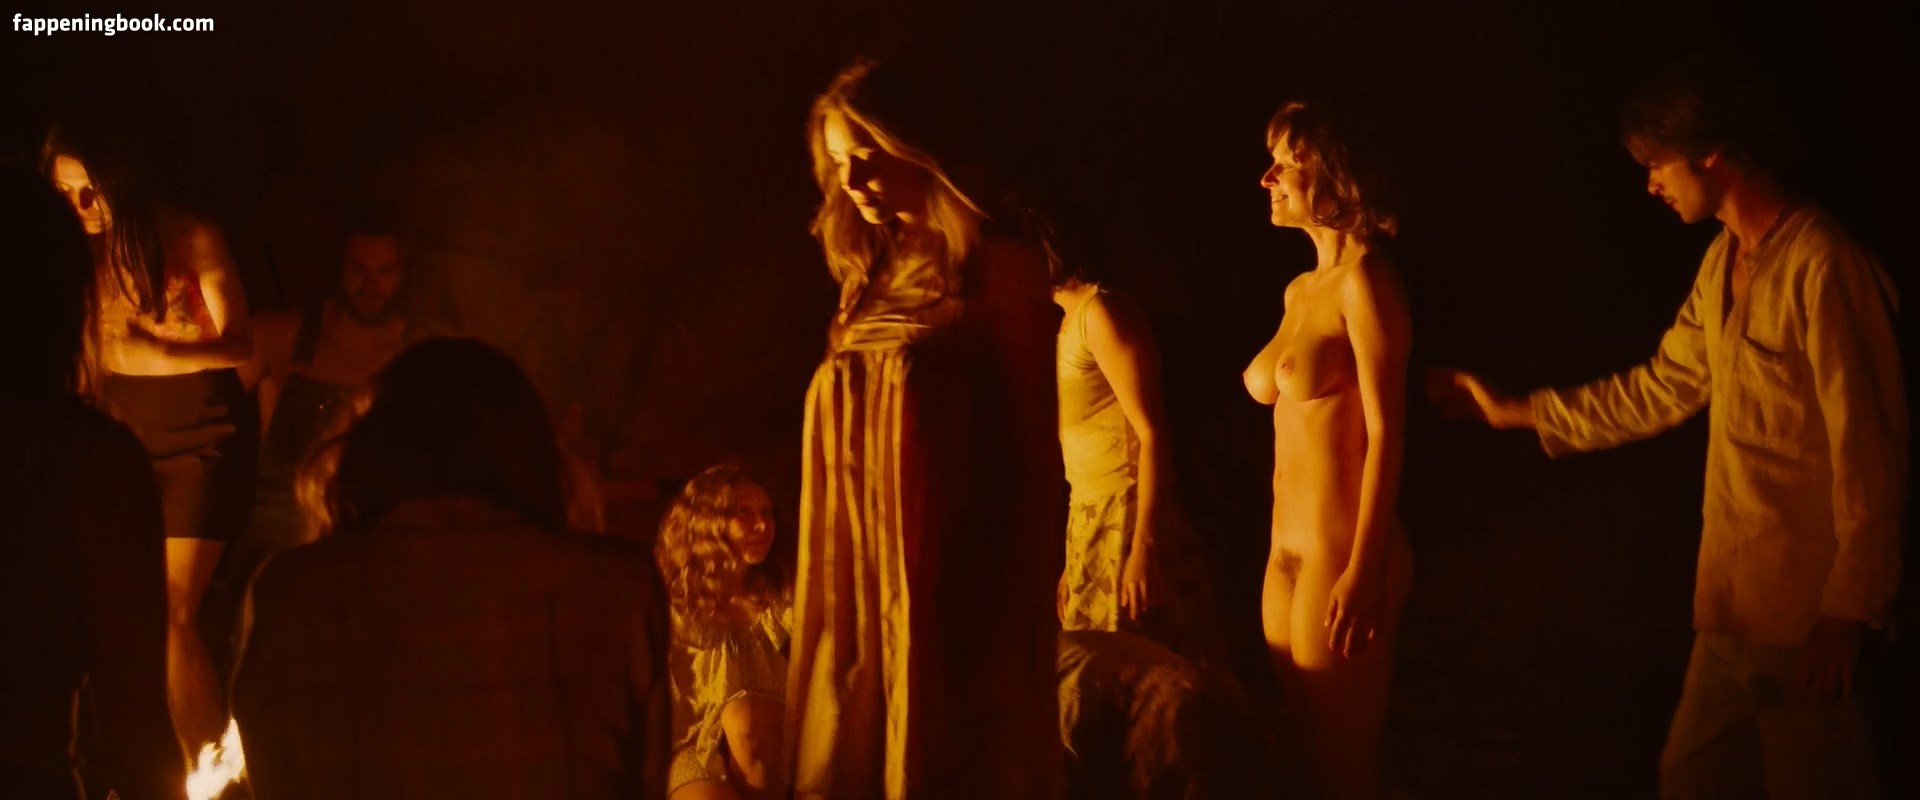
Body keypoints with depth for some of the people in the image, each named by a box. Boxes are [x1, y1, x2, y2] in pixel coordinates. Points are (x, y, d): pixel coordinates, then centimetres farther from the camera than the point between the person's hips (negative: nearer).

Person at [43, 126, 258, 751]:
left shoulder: (191, 240, -9)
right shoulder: (90, 255, 5)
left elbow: (239, 346, -10)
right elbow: (96, 360, 9)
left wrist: (161, 351, -25)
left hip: (200, 436, -5)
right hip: (128, 440, 5)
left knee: (171, 612, -13)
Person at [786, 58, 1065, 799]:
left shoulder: (1000, 267, -4)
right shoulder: (872, 277, 14)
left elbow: (1033, 443, -6)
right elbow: (847, 443, 14)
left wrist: (1023, 609, -9)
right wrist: (828, 587, 9)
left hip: (952, 588, -6)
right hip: (858, 583, 6)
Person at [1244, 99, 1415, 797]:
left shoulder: (1364, 280, -11)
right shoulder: (1301, 290, 13)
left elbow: (1387, 434, -16)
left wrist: (1363, 573, -20)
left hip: (1340, 556, -8)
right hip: (1287, 556, 8)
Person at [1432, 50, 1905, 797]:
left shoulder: (1823, 268, -18)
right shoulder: (1724, 260, 10)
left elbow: (1870, 453, -19)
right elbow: (1661, 389, 20)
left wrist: (1847, 610, -19)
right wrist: (1517, 412, 24)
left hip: (1806, 612, -9)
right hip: (1736, 597, 9)